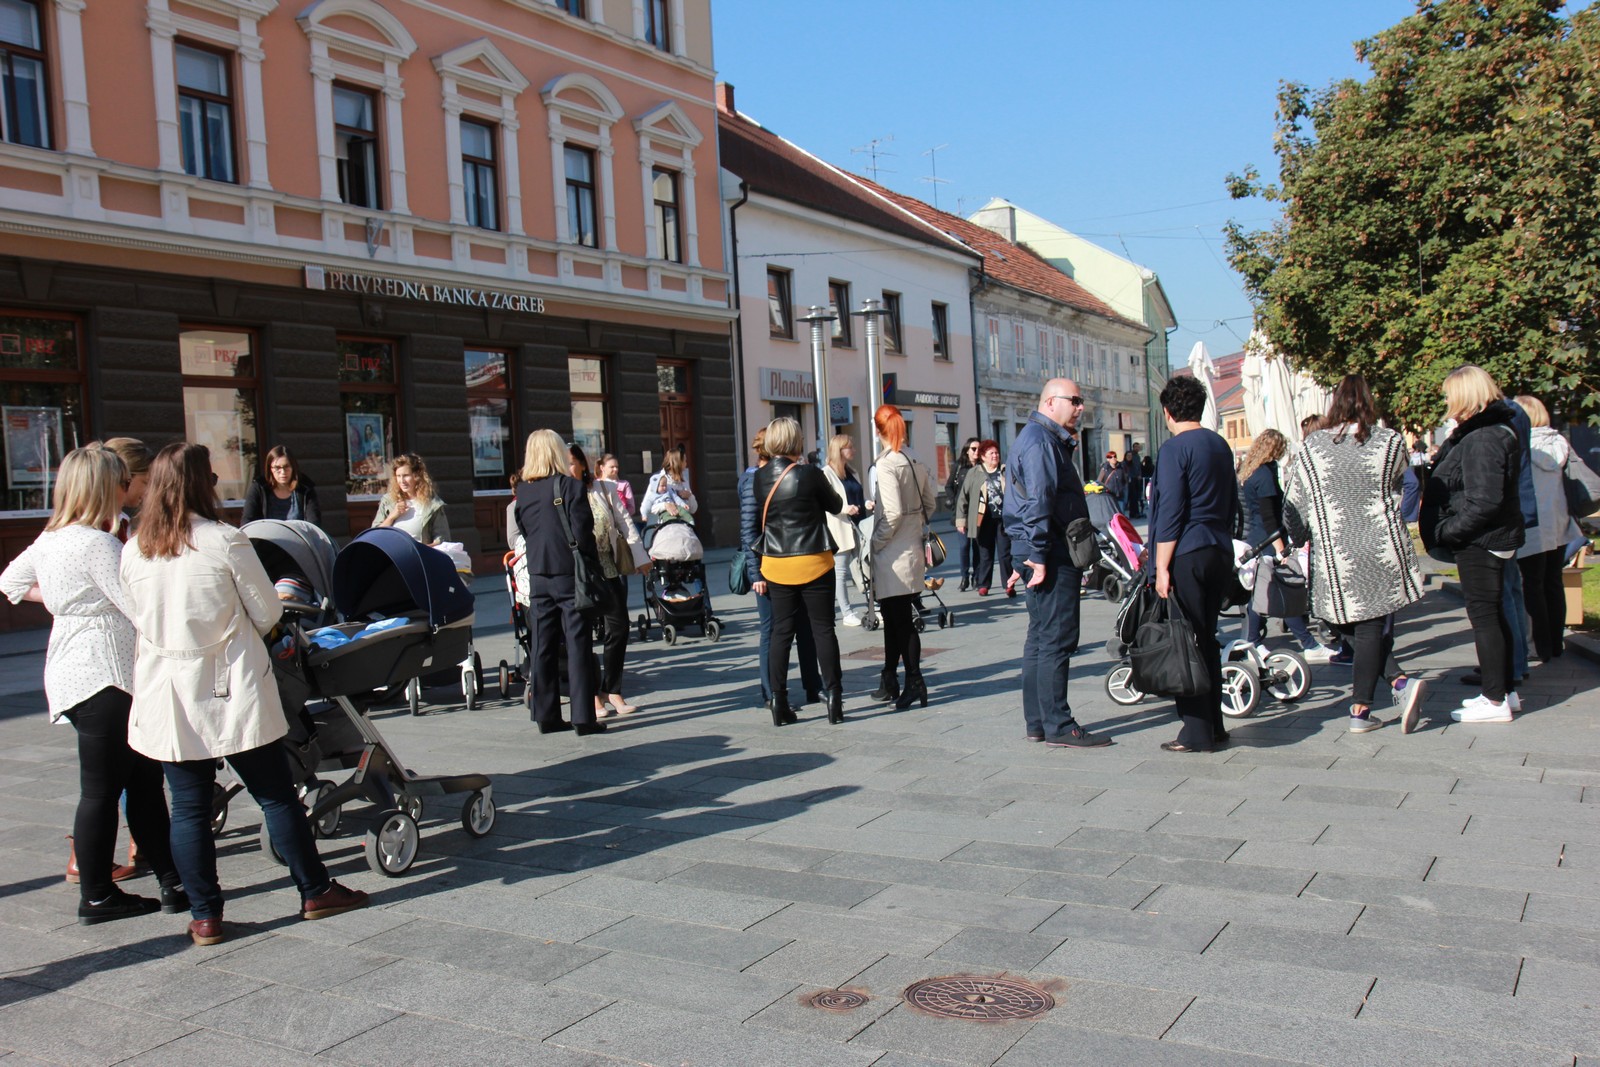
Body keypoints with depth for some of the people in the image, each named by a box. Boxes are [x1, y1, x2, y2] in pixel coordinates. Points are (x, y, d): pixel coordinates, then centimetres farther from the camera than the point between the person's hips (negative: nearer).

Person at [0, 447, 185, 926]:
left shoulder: (49, 540, 12)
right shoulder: (97, 544, -17)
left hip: (72, 672, 9)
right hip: (104, 676, -9)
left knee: (143, 778, 11)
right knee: (102, 788, 0)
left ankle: (171, 881, 15)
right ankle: (97, 896, 10)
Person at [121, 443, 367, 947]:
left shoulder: (134, 552, 1)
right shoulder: (225, 541, -12)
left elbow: (137, 618, 12)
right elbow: (268, 613, -4)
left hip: (165, 697, 4)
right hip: (230, 691, -4)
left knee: (188, 806, 9)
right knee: (276, 793, 8)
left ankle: (204, 915, 14)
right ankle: (314, 891, 18)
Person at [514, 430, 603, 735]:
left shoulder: (522, 490, 5)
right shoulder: (569, 485, -10)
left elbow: (522, 531, 12)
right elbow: (582, 531, -13)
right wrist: (593, 566, -4)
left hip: (537, 575, 5)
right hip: (569, 573, -5)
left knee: (543, 646, 10)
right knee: (577, 645, -1)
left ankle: (546, 715, 15)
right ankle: (583, 717, -1)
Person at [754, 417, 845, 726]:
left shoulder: (760, 478, 0)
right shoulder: (809, 474, -12)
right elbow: (836, 506, 2)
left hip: (777, 565, 4)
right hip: (813, 563, -4)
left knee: (781, 632, 10)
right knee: (823, 630, 5)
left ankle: (778, 702, 10)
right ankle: (834, 700, 8)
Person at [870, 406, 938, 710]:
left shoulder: (886, 464, -17)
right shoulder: (915, 460, 6)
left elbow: (893, 513, -22)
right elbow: (931, 502, 12)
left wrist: (876, 542, -11)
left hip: (893, 555, -8)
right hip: (913, 548, 8)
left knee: (901, 620, -1)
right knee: (893, 617, 17)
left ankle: (914, 682, 4)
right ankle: (890, 678, 27)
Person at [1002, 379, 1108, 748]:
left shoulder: (1049, 440, 22)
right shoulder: (1039, 441, -13)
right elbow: (1037, 502, -20)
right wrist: (1037, 556, -24)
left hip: (1051, 555, 11)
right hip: (1052, 557, -11)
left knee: (1041, 638, 12)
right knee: (1056, 640, -8)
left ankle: (1038, 722, 18)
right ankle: (1058, 726, -5)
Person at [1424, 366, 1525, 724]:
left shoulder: (1483, 440, -22)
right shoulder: (1495, 432, 12)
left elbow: (1484, 503, -26)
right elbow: (1448, 471, 13)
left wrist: (1443, 531, -21)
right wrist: (1450, 441, 2)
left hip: (1480, 543, -11)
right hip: (1494, 540, 11)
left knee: (1483, 615, -4)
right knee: (1492, 613, 18)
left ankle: (1495, 701, 2)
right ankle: (1506, 690, 28)